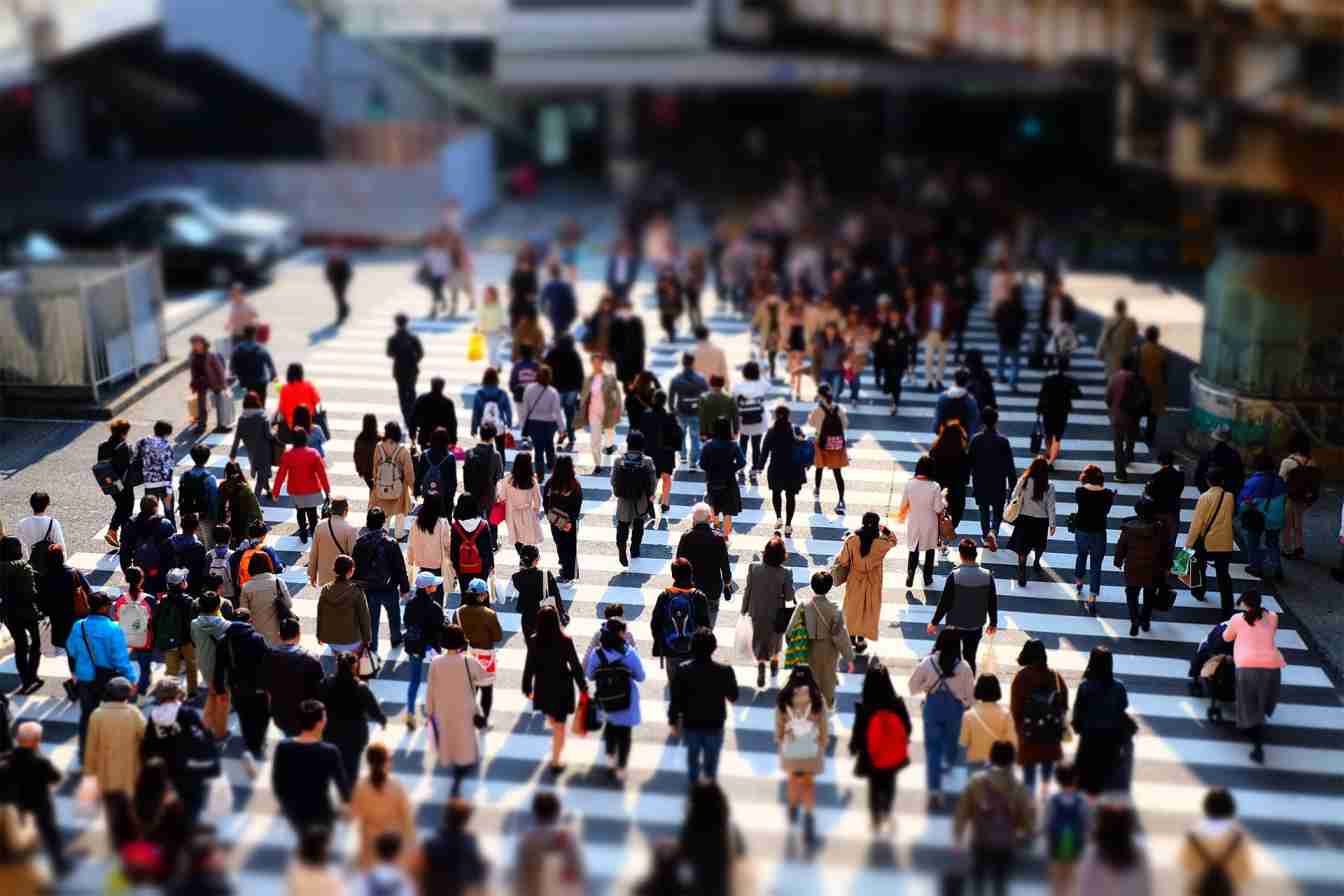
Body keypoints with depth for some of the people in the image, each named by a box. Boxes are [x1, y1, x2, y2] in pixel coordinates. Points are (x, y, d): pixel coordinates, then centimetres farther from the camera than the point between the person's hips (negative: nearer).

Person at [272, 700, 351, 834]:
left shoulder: (283, 747, -15)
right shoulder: (329, 752, -24)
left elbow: (276, 781, -4)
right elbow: (342, 783, -11)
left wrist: (284, 803, 14)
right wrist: (347, 802, 8)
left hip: (292, 810, 3)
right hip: (319, 813, -3)